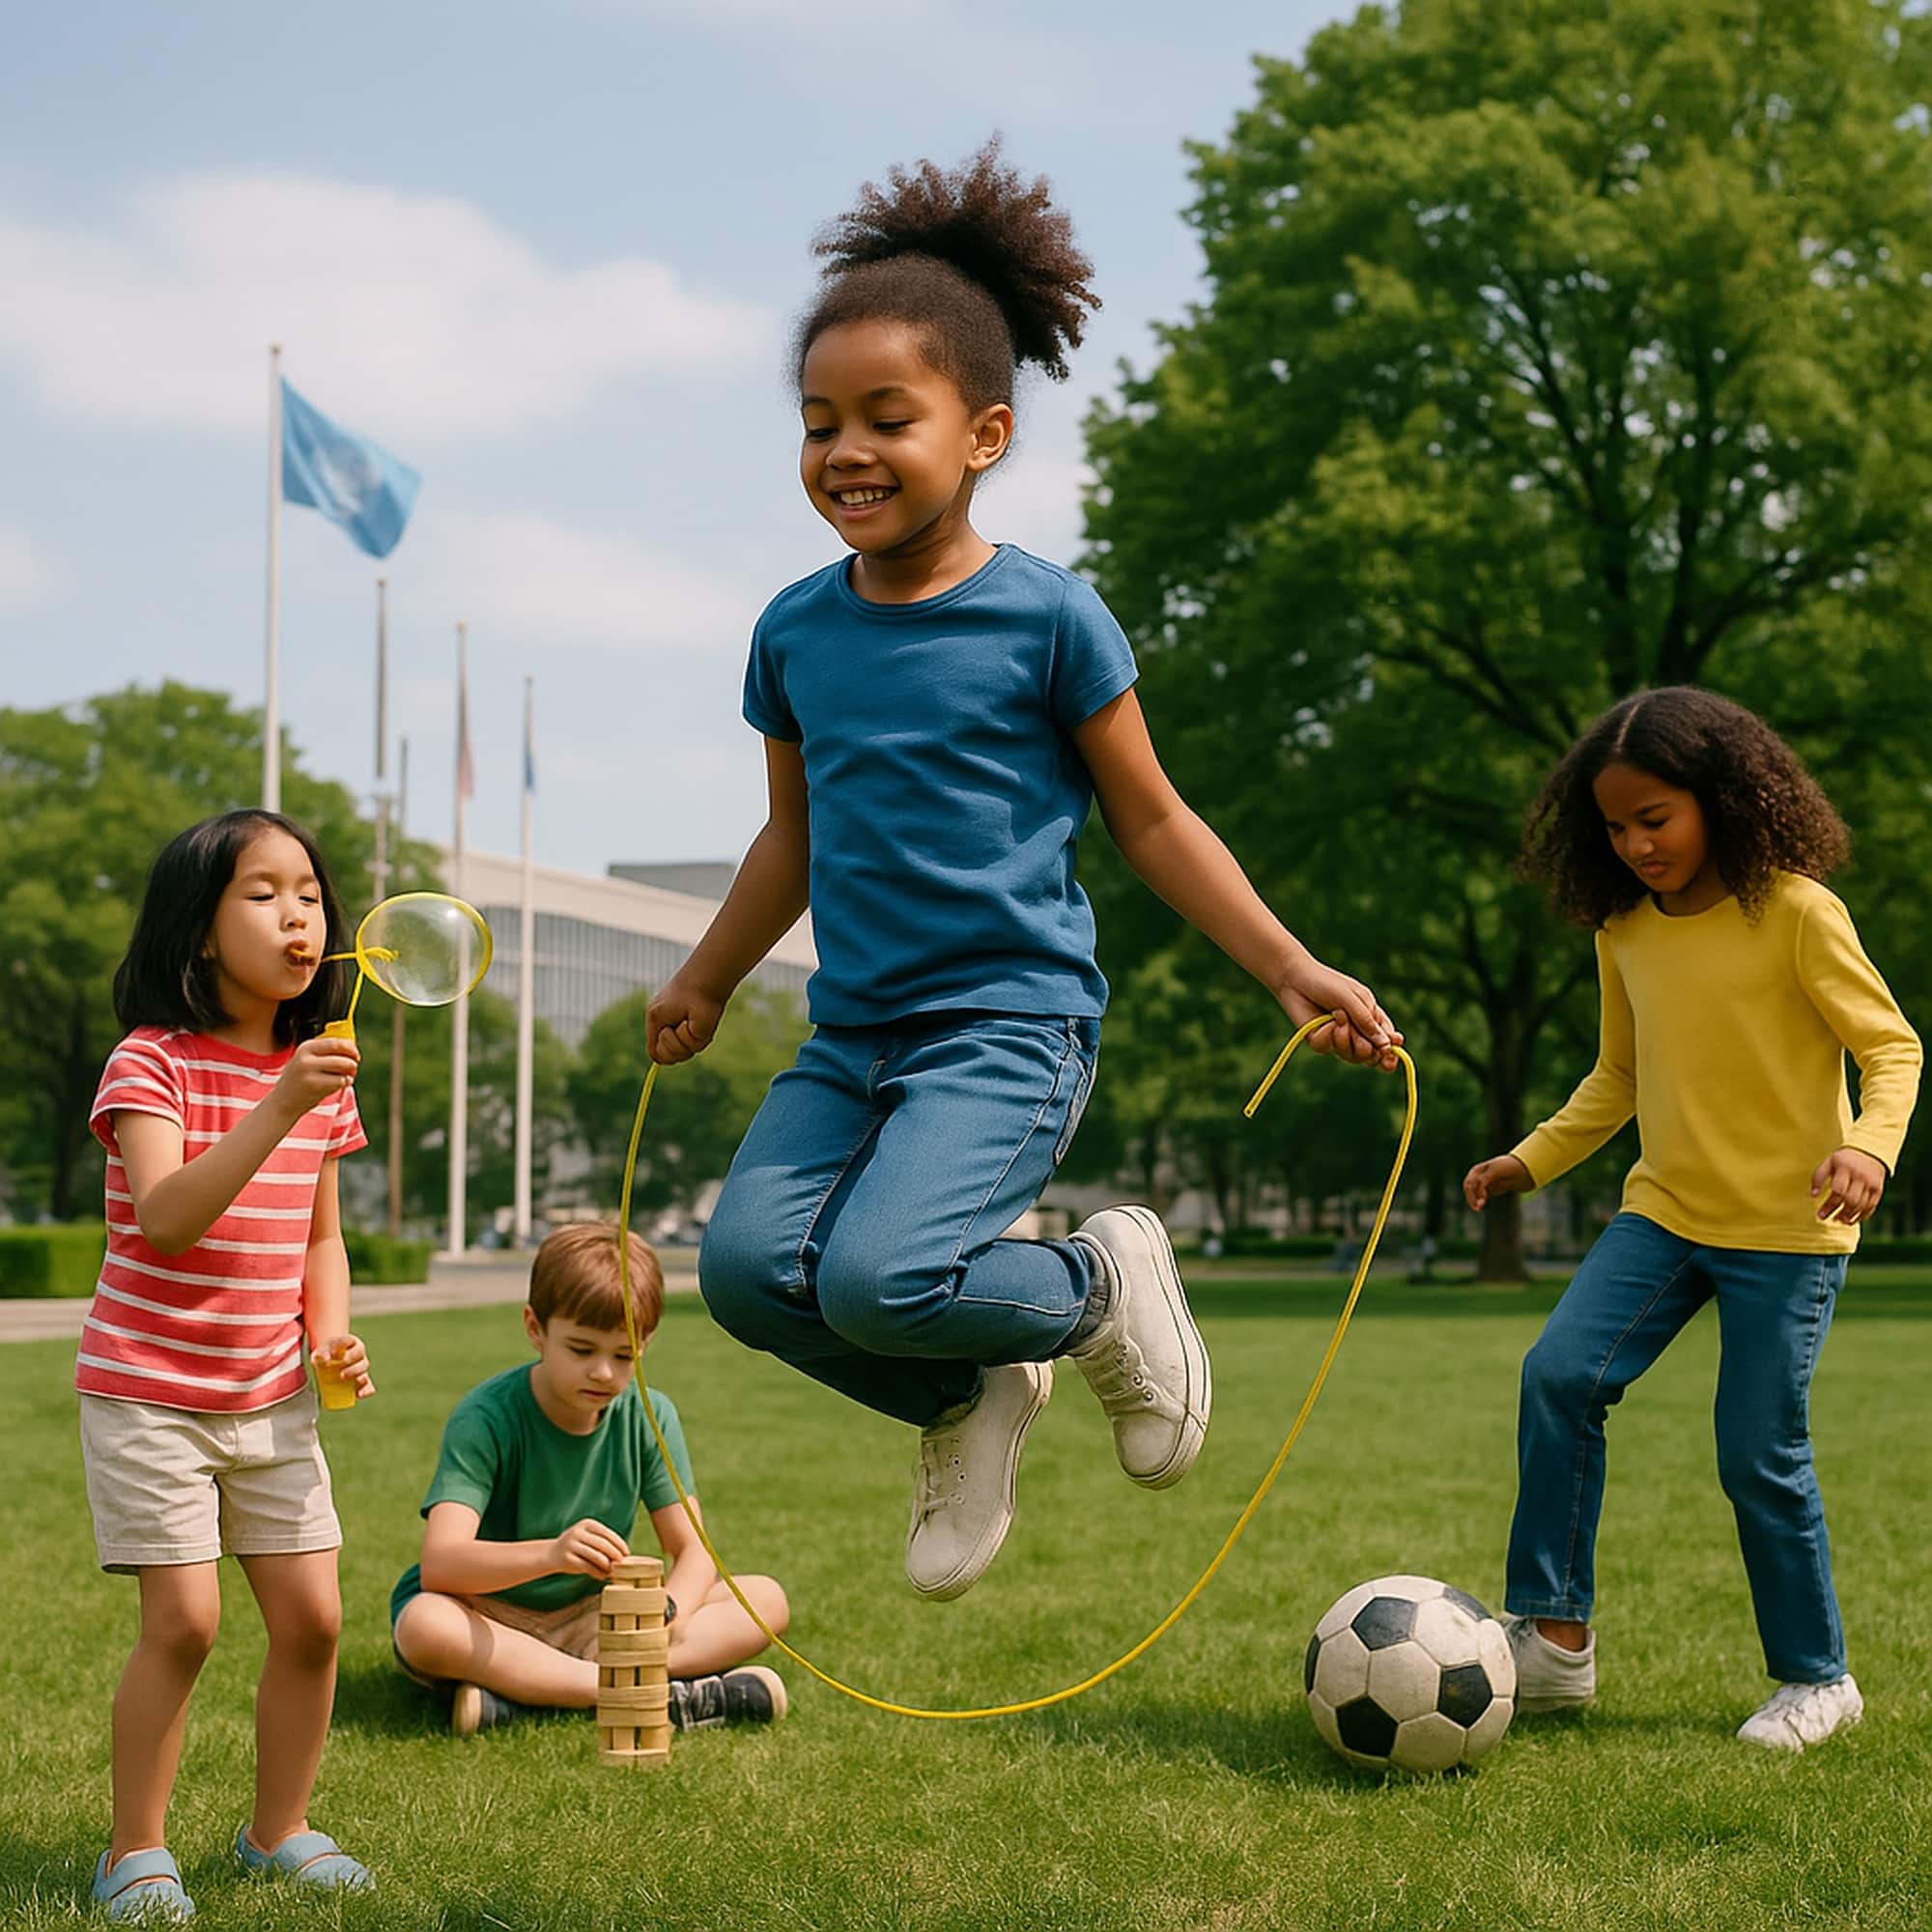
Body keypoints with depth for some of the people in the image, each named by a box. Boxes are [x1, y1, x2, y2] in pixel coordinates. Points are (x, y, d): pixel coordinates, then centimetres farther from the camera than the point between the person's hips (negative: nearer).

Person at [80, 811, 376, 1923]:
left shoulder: (323, 1073, 5)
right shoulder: (153, 1062, -14)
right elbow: (166, 1219, -29)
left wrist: (331, 1334, -4)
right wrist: (277, 1109, -38)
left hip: (273, 1397, 6)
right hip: (150, 1392, -5)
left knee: (313, 1616, 2)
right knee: (185, 1622, -9)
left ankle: (279, 1830, 21)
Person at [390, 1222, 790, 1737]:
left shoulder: (648, 1417, -5)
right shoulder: (486, 1418, -19)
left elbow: (693, 1550, -5)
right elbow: (439, 1564, -32)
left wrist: (667, 1611, -30)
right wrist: (550, 1554, -50)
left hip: (589, 1620, 5)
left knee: (767, 1601, -12)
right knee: (424, 1627, -38)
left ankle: (523, 1690, -28)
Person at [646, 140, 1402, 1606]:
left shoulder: (1047, 618, -6)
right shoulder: (796, 634, 7)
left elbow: (1152, 821, 2)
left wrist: (1294, 970, -2)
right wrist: (706, 983, 31)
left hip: (1012, 1025, -5)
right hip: (853, 1033, 5)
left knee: (879, 1278, -25)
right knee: (746, 1265, -17)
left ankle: (1104, 1287, 7)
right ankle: (968, 1399, 11)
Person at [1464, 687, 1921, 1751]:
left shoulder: (1795, 912, -12)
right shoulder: (1624, 933, 6)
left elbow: (1891, 1043, -11)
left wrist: (1871, 1144, -29)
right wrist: (1534, 1157, 8)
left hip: (1789, 1227, -5)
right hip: (1665, 1211, 5)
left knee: (1759, 1453, -5)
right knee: (1560, 1373, -14)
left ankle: (1817, 1678, 15)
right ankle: (1554, 1637, -7)